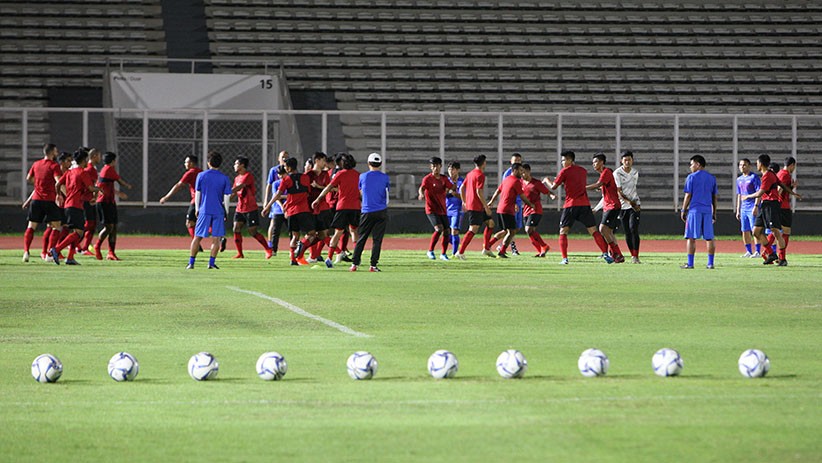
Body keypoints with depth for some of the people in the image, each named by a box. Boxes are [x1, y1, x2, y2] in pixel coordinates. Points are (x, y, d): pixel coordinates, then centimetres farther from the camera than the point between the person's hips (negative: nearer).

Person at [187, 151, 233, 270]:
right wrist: (226, 212, 9)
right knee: (216, 238, 4)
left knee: (197, 237, 6)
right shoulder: (225, 178, -1)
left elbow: (197, 194, 4)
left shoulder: (201, 176, 0)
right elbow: (226, 197, -1)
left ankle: (191, 262, 5)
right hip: (218, 211, 0)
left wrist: (197, 209, 14)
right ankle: (211, 262, -2)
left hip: (204, 211, 0)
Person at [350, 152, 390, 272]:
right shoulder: (385, 177, 0)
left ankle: (354, 263, 4)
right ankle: (373, 265, -4)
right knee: (377, 239, 1)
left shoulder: (363, 176, 0)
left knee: (361, 239, 8)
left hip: (367, 212, 0)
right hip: (381, 212, 0)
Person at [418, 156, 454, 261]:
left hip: (442, 210, 6)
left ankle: (443, 254, 19)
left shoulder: (444, 179, 9)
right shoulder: (427, 178, -8)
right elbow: (422, 188, -25)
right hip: (432, 209, -6)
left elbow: (452, 188, 9)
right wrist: (421, 194, -47)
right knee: (439, 229, -22)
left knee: (447, 231, 3)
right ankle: (430, 251, -9)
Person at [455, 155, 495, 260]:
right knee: (473, 229, -11)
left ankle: (486, 249, 16)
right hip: (476, 207, -10)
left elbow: (462, 188, 17)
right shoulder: (480, 175, -13)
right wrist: (486, 206, -16)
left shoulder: (470, 174, 13)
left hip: (469, 204, 10)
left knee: (490, 222, 16)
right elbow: (479, 192, -20)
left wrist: (464, 202, 26)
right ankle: (460, 252, -15)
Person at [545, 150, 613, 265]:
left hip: (570, 205, -3)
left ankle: (564, 258, -7)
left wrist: (547, 181, 22)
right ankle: (605, 254, -7)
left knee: (563, 232, 6)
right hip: (585, 204, 3)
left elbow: (553, 187, 2)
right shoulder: (583, 171, 14)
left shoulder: (565, 172, -1)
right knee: (594, 231, 3)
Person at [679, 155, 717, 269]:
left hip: (694, 210, -4)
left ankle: (690, 263, -4)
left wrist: (683, 210, 2)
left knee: (691, 237, -1)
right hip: (707, 210, 4)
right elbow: (714, 197, 14)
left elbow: (688, 196, -5)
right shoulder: (712, 178, 12)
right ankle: (710, 263, 3)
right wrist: (714, 213, 19)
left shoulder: (691, 177, -3)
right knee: (709, 238, 5)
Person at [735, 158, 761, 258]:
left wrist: (756, 206, -19)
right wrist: (738, 210, 18)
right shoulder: (739, 179, 17)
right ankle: (749, 251, 12)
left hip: (752, 208, -7)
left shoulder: (754, 177, -4)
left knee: (755, 230, -9)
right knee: (745, 231, 6)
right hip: (743, 208, 7)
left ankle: (757, 251, -8)